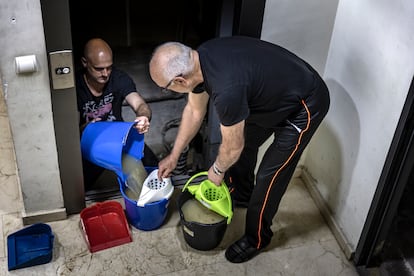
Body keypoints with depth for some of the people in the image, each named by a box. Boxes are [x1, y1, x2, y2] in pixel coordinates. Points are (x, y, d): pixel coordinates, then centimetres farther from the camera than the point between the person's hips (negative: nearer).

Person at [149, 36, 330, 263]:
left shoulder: (227, 89, -39)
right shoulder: (198, 60, -12)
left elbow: (233, 146, -22)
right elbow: (194, 111, 5)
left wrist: (217, 170, 0)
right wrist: (174, 156, 14)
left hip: (304, 106, -8)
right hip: (274, 93, 8)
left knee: (269, 176, 0)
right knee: (245, 141, 21)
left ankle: (257, 239, 22)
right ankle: (241, 195, 47)